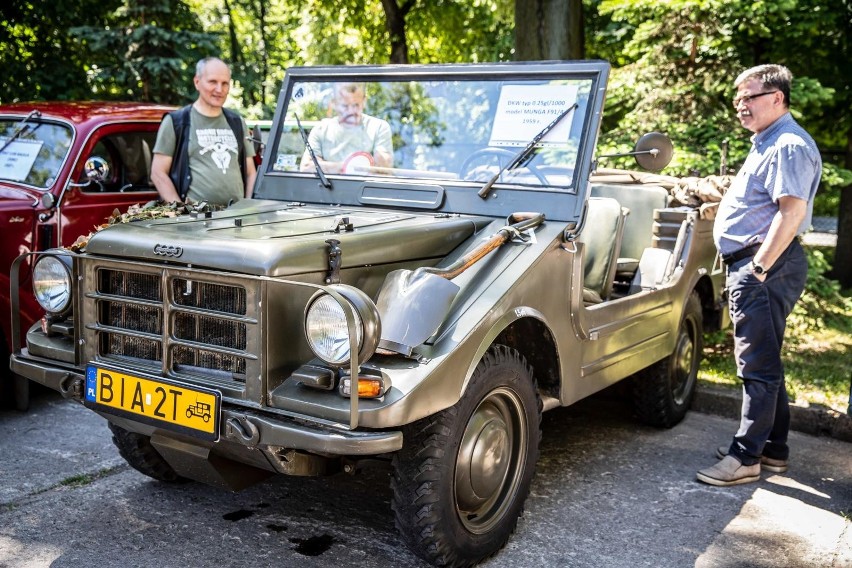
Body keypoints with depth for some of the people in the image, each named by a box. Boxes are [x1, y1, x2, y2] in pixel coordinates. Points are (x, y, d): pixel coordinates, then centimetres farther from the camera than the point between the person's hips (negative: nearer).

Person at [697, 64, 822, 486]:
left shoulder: (789, 145, -14)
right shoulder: (766, 143, 19)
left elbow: (792, 211, -23)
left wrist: (759, 268, -24)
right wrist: (721, 206, 24)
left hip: (766, 266, -11)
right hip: (752, 265, 11)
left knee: (758, 365, -7)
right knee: (764, 363, 15)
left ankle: (746, 458, -2)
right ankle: (774, 449, 25)